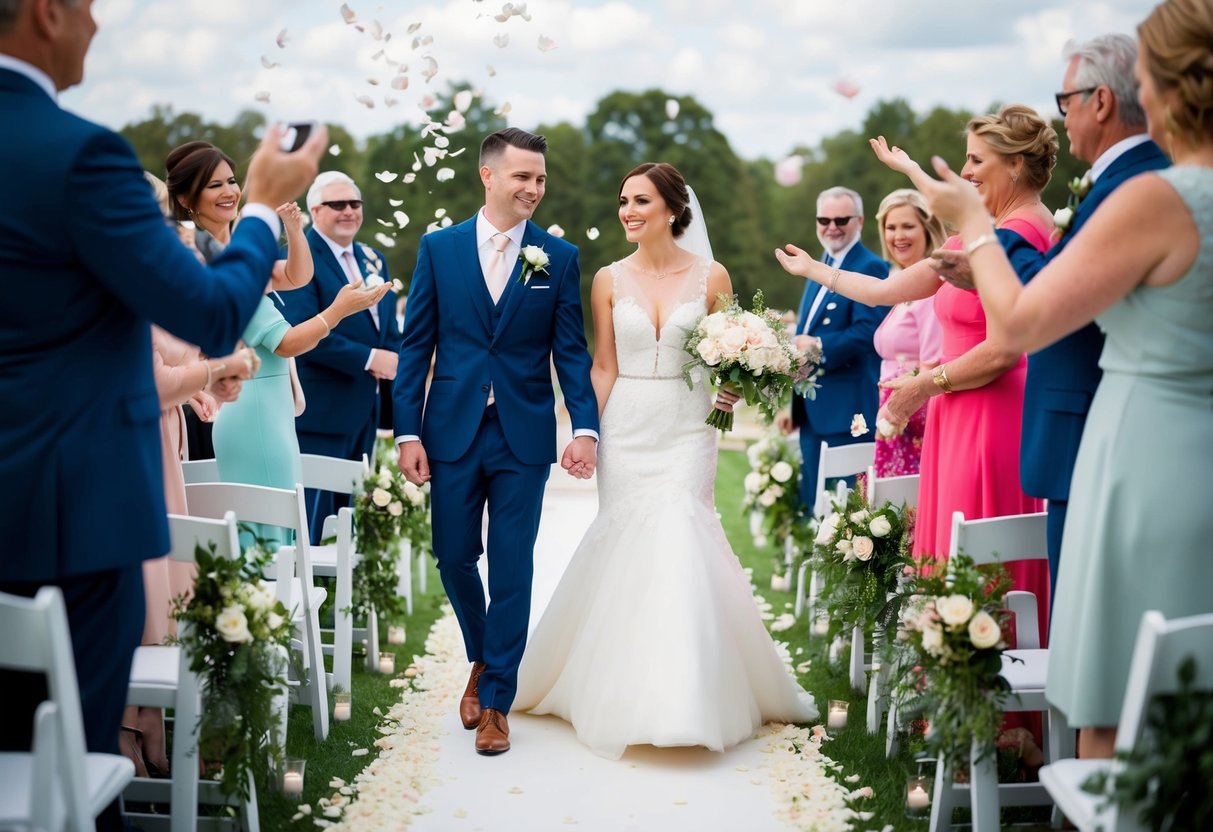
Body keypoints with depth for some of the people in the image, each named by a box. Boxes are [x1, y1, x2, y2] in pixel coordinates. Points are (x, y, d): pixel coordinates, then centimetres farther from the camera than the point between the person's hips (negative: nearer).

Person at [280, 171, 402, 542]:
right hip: (321, 412, -7)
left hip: (366, 410, 7)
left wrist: (392, 363, -4)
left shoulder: (374, 260, 15)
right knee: (313, 521, -3)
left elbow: (388, 328, 18)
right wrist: (369, 359, -19)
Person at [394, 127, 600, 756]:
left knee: (511, 567, 2)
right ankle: (483, 658, 37)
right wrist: (407, 432, -4)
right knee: (453, 558, 9)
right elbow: (416, 345, 3)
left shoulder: (559, 257, 2)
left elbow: (571, 351, 0)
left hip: (524, 436, -1)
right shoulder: (439, 248, 3)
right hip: (452, 429, 1)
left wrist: (585, 427, -13)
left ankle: (496, 699, 15)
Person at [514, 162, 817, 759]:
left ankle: (684, 699, -2)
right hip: (625, 429, 1)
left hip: (687, 430, -1)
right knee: (625, 548, -1)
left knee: (679, 542, -12)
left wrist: (732, 391, -11)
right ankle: (625, 696, 14)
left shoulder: (710, 276, 2)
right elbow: (602, 368, 5)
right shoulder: (609, 280, 5)